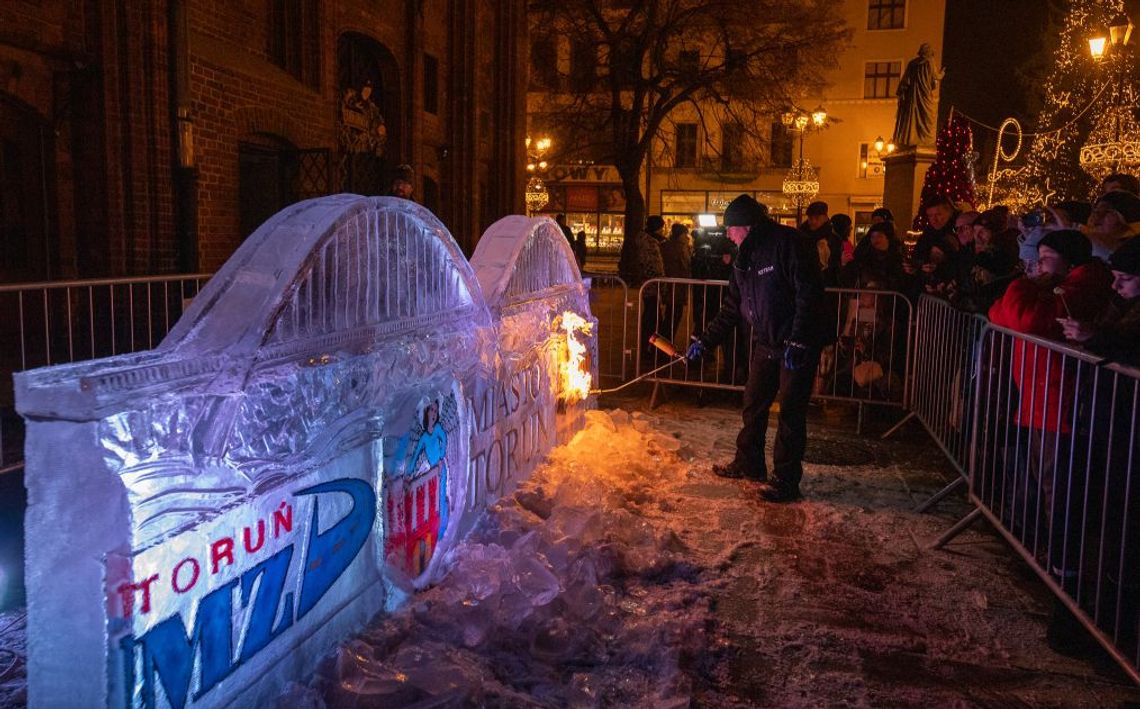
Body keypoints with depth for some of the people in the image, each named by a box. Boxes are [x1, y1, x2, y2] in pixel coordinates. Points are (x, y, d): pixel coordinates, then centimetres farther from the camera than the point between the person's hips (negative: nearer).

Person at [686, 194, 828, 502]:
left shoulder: (787, 244, -17)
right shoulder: (745, 259, 9)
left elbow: (810, 294, -22)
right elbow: (732, 308, 15)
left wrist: (797, 341, -25)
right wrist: (704, 341, 11)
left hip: (799, 345, -8)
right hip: (766, 342, 9)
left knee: (790, 411, -2)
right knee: (753, 404, 15)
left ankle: (786, 480, 8)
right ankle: (748, 463, 32)